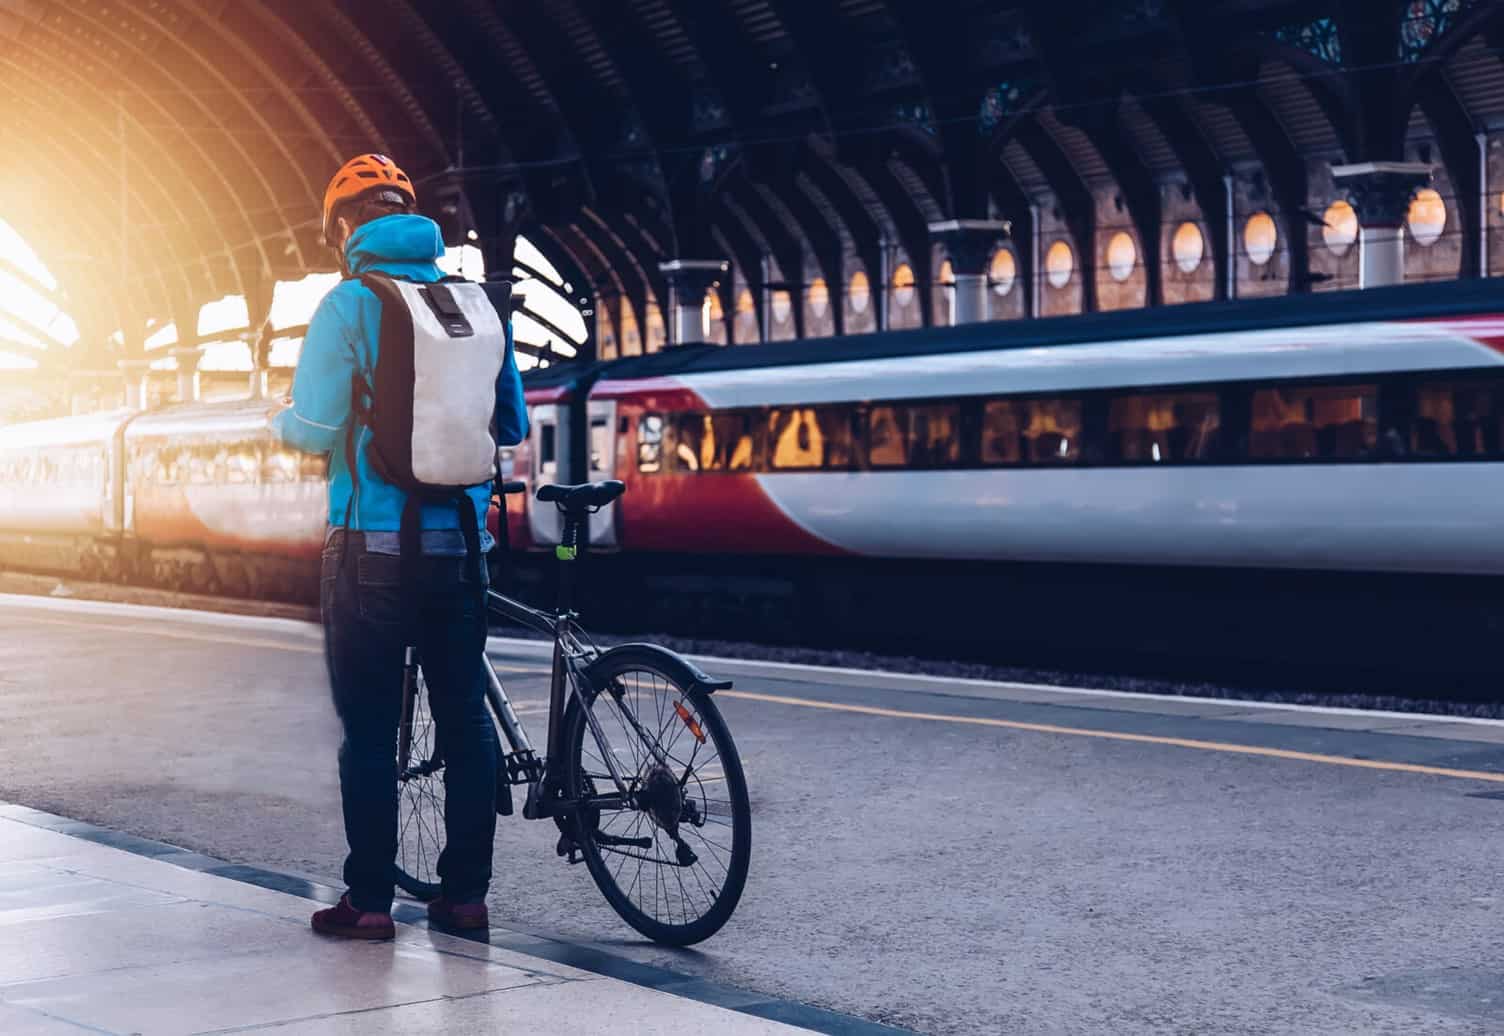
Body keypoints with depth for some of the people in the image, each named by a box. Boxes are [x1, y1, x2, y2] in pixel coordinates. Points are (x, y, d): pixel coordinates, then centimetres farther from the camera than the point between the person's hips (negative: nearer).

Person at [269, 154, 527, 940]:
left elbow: (316, 432, -11)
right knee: (465, 717, 10)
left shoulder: (348, 304, -8)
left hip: (373, 547, -4)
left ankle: (369, 900, 5)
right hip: (460, 543, 4)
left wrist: (279, 422, 11)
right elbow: (513, 427, 11)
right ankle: (466, 894, 14)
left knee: (369, 727, 2)